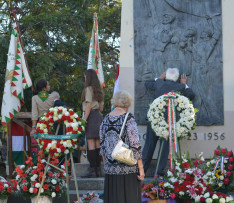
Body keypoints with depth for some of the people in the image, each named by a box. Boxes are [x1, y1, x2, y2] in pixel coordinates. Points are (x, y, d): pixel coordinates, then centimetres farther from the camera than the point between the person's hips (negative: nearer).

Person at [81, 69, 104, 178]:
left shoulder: (88, 89, -7)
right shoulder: (98, 90, 16)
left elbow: (89, 106, -14)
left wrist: (84, 119, -15)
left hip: (91, 116, -8)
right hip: (98, 116, 8)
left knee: (91, 143, -9)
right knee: (97, 143, 7)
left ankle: (92, 169, -12)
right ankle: (98, 169, 9)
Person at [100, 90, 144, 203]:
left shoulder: (106, 119, 6)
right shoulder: (129, 119, -10)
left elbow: (102, 146, 12)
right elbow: (135, 146, -12)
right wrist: (141, 169, -7)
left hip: (110, 169, 5)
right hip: (128, 170, -5)